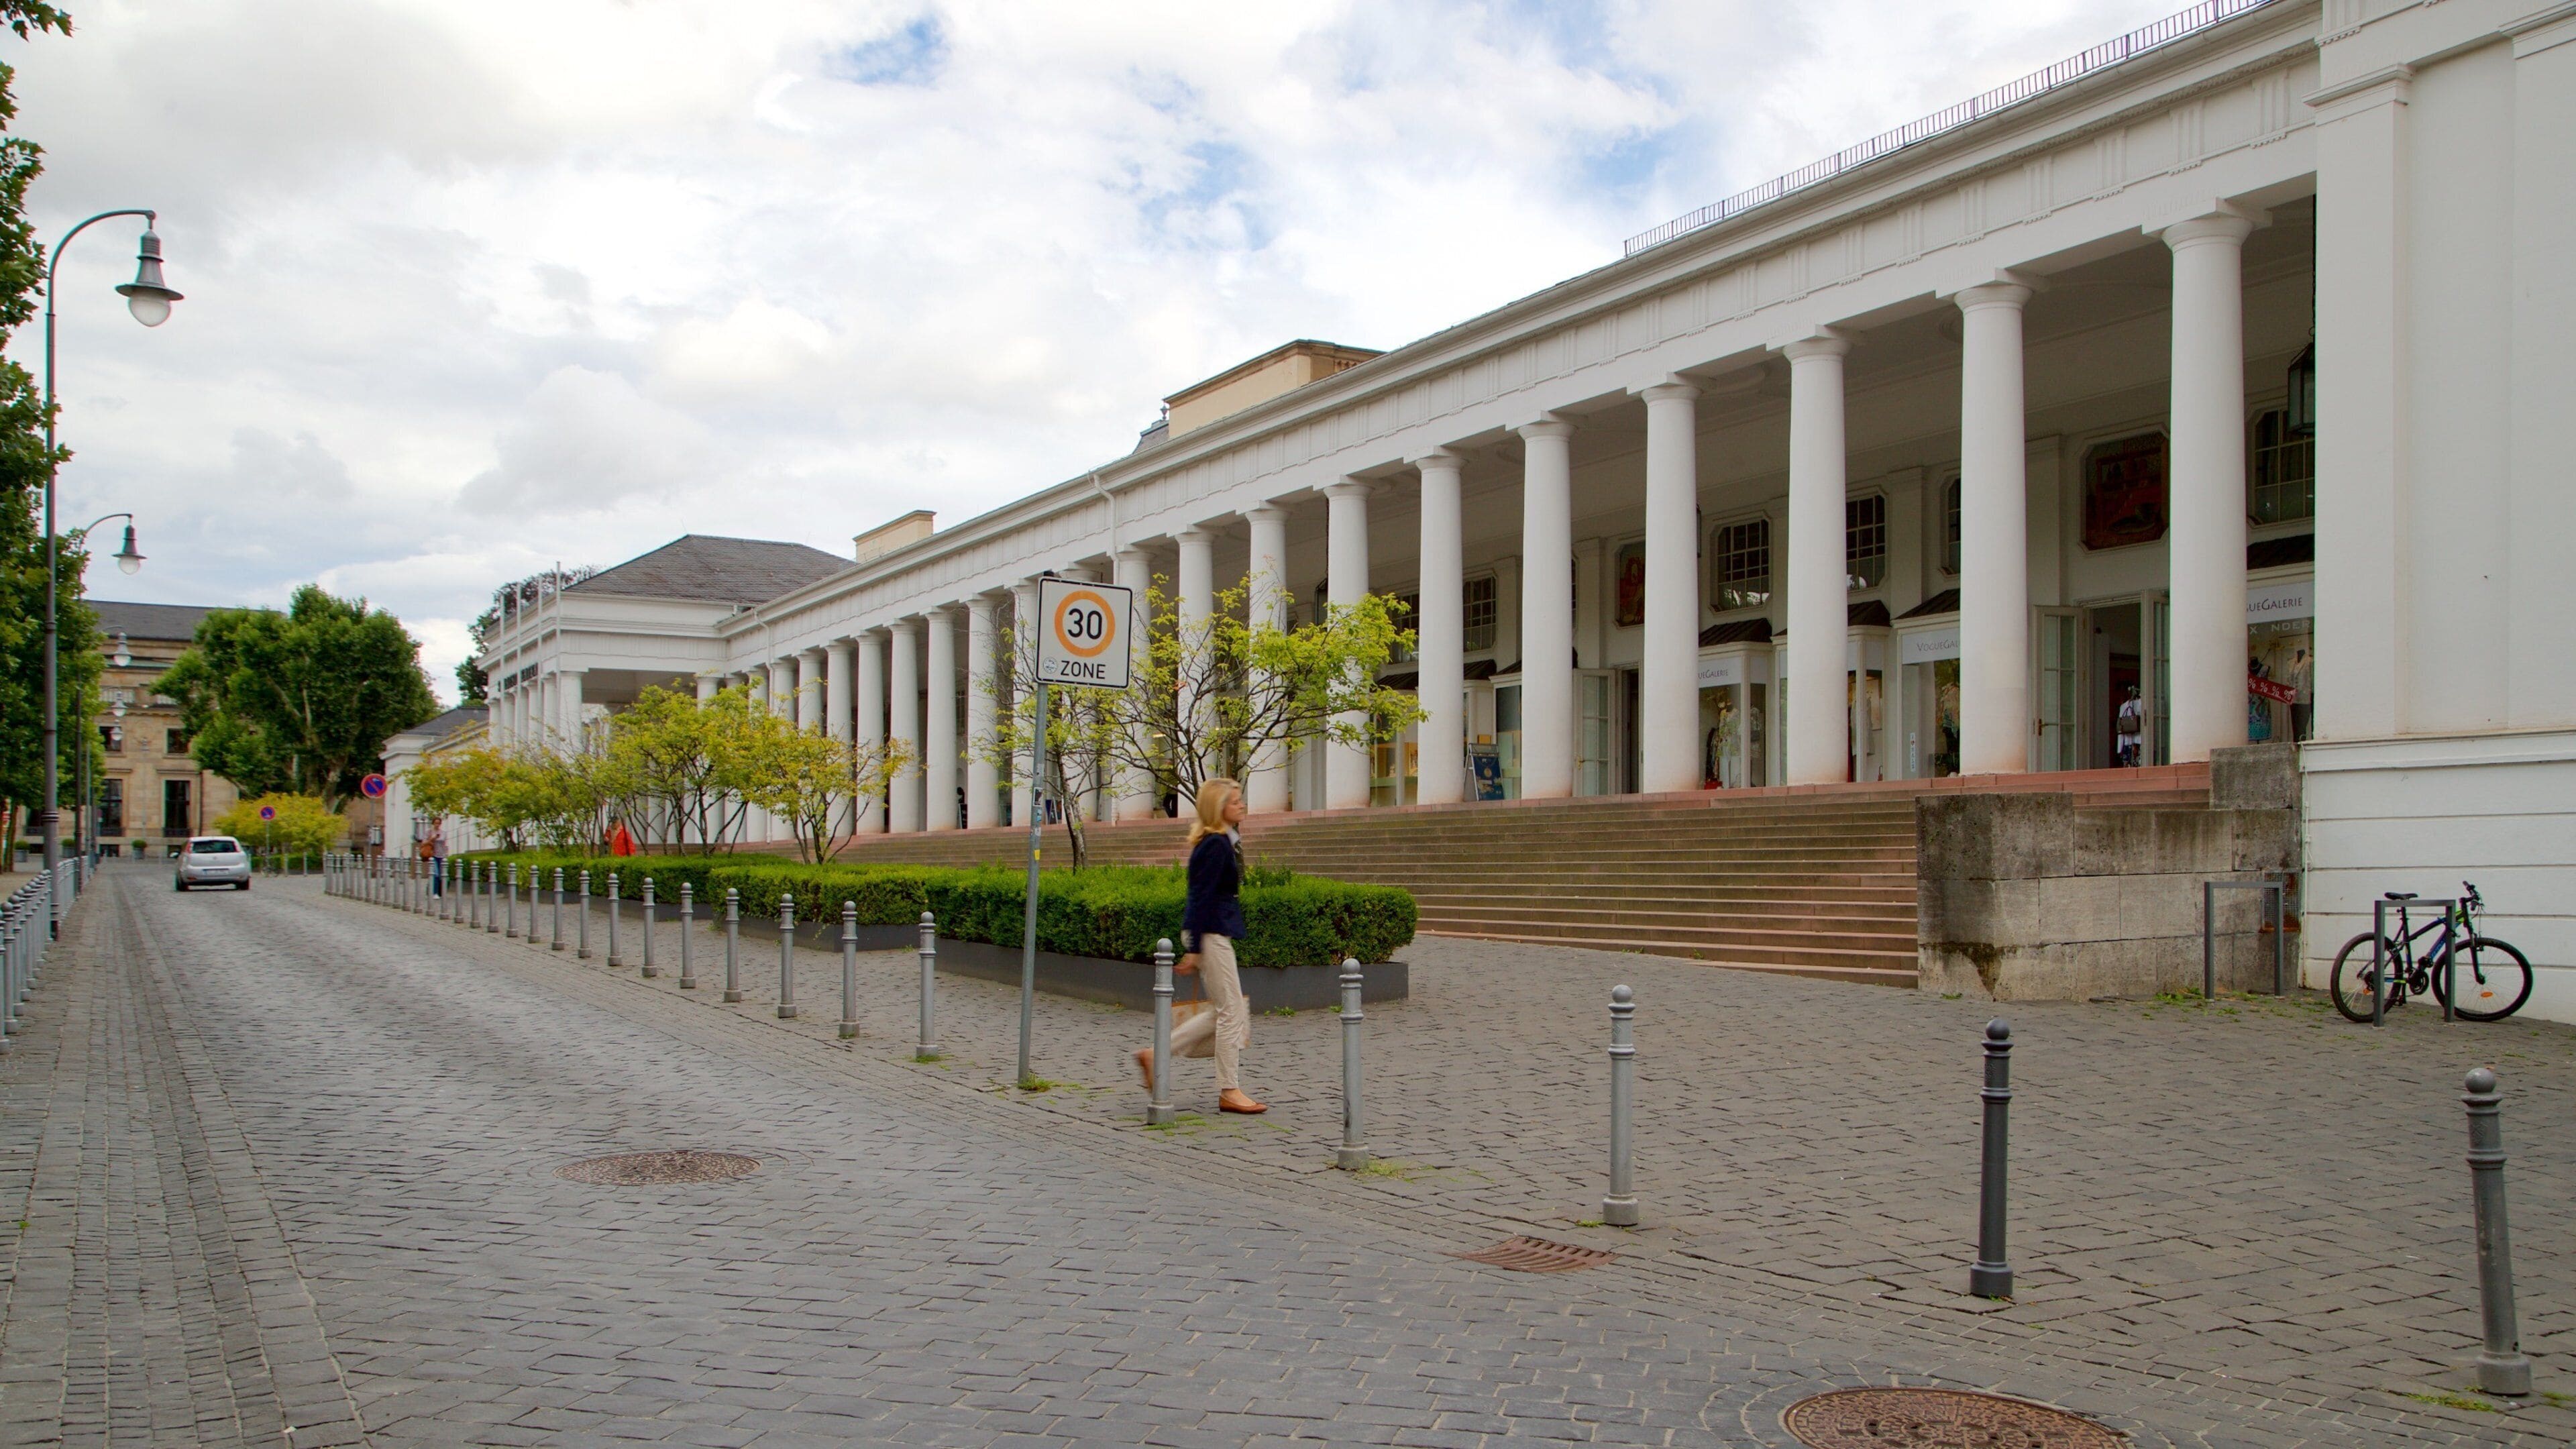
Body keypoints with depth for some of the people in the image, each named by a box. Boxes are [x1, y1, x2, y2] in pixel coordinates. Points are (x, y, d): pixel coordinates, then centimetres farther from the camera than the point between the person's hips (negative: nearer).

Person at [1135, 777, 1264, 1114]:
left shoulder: (1224, 841, 14)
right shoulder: (1216, 845, -16)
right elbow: (1201, 897, -19)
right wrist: (1194, 949, -20)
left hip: (1215, 932, 10)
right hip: (1211, 933, -10)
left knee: (1224, 1010, 13)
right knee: (1231, 1010, -4)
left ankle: (1156, 1054, 17)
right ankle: (1229, 1092, 4)